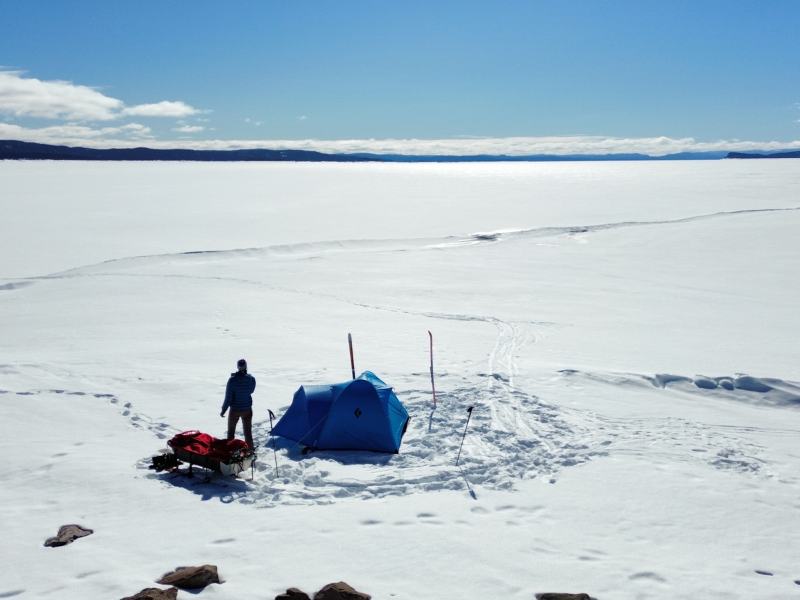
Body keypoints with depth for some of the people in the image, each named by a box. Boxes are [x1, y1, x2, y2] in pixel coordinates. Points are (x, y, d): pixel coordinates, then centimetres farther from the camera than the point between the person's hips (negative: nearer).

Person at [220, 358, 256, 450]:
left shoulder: (232, 380, -22)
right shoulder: (251, 379, -13)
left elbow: (228, 397, -17)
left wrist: (223, 410, -2)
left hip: (235, 410, -2)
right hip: (247, 409, 2)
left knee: (231, 432, 18)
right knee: (248, 432, 16)